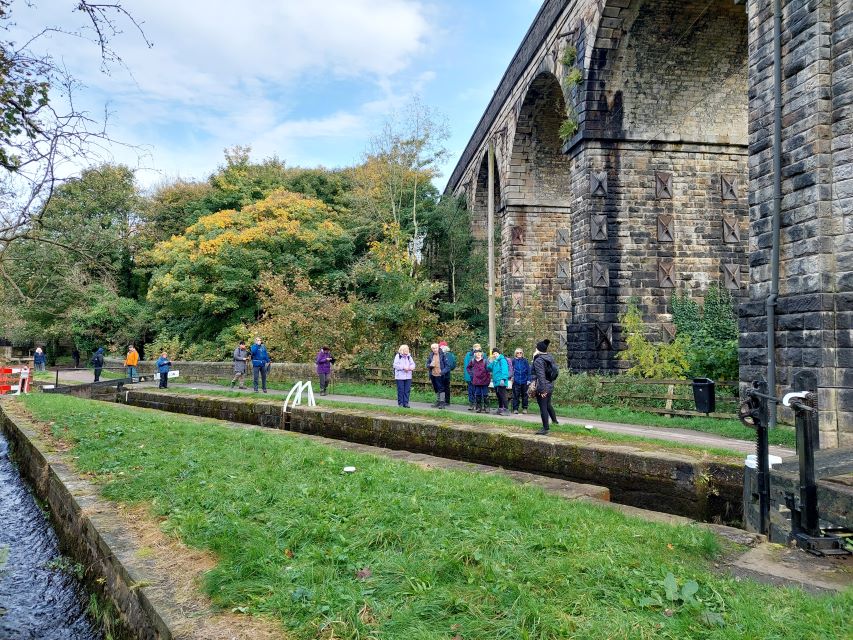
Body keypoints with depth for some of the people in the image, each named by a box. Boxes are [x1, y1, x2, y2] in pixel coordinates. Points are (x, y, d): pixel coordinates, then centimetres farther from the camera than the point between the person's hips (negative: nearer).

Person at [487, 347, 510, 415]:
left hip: (501, 382, -9)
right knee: (498, 396, 16)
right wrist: (490, 363, 2)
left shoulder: (502, 360, -9)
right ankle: (500, 409, 26)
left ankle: (505, 409, -9)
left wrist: (503, 379, -27)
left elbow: (504, 370, -18)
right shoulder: (494, 361, 16)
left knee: (503, 396, -9)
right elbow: (490, 369, 18)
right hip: (496, 382, 9)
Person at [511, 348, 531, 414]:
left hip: (524, 381, 1)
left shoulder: (525, 361, 1)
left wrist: (528, 380, -3)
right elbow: (511, 370, 6)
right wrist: (512, 376, -6)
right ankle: (515, 409, 8)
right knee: (515, 395, 1)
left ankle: (524, 408, 19)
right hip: (516, 381, -1)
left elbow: (528, 371, 2)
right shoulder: (513, 361, 1)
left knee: (524, 395, 9)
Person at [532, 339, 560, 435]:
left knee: (543, 407, 0)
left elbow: (541, 376, -22)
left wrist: (542, 389, -21)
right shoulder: (550, 358, 4)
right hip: (550, 386, 8)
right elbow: (555, 370, 12)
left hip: (542, 388, -8)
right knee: (548, 404, 27)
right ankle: (554, 420, 42)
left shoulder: (538, 360, -19)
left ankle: (545, 428, 6)